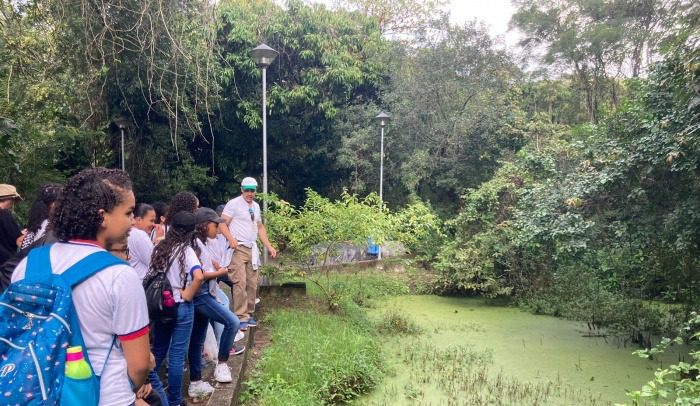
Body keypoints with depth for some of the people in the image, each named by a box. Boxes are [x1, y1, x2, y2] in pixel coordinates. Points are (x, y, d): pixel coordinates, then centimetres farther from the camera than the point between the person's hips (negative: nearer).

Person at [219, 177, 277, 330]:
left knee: (252, 284, 8)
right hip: (238, 248, -7)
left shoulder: (256, 206, 16)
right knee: (240, 283, -12)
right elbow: (222, 223, -11)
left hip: (252, 248, 7)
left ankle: (248, 314, 18)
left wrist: (269, 246, 14)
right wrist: (231, 239, -27)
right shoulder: (233, 203, -6)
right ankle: (241, 318, -6)